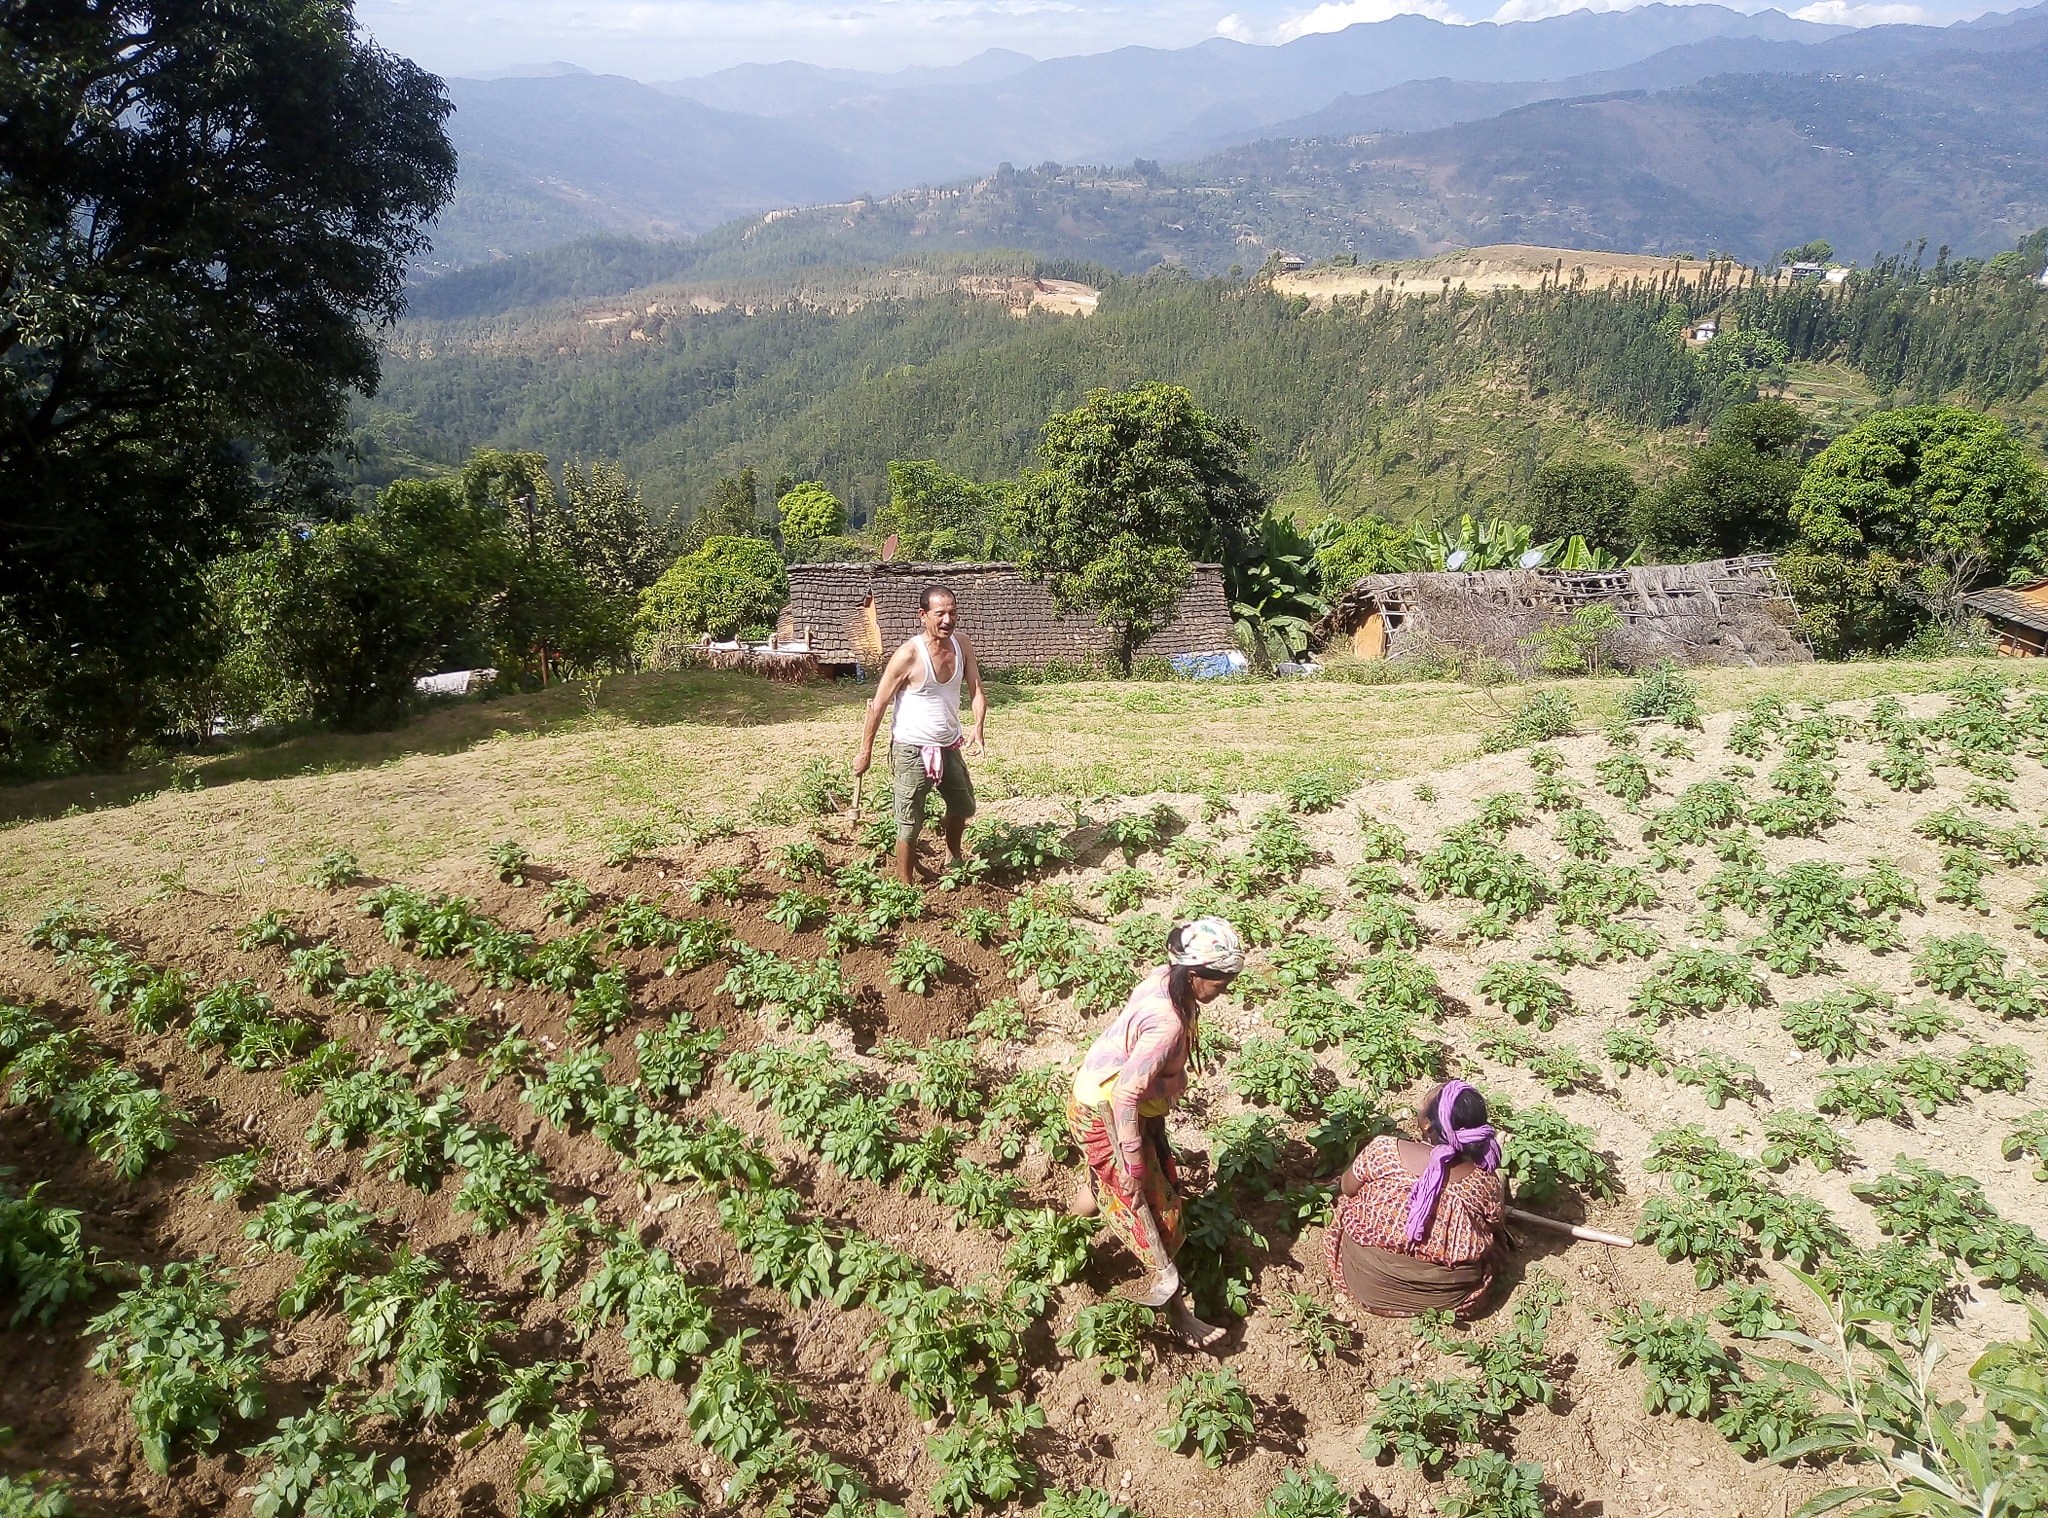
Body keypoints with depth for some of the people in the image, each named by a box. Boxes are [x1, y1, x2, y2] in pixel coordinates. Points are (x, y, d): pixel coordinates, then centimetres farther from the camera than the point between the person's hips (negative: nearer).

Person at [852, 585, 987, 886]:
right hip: (912, 751, -6)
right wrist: (865, 752, -11)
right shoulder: (908, 656, -21)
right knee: (910, 825, 0)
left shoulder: (962, 647, -4)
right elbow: (878, 705, -15)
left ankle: (953, 856, 52)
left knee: (964, 806, 25)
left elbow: (976, 690, -3)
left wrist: (978, 729, -22)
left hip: (949, 746, 7)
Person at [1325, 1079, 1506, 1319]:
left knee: (1348, 1202, 26)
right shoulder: (1486, 1182, -21)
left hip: (1369, 1282, -2)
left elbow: (1348, 1189, -4)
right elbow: (1493, 1231, 1)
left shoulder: (1384, 1151, -25)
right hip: (1446, 1296, 2)